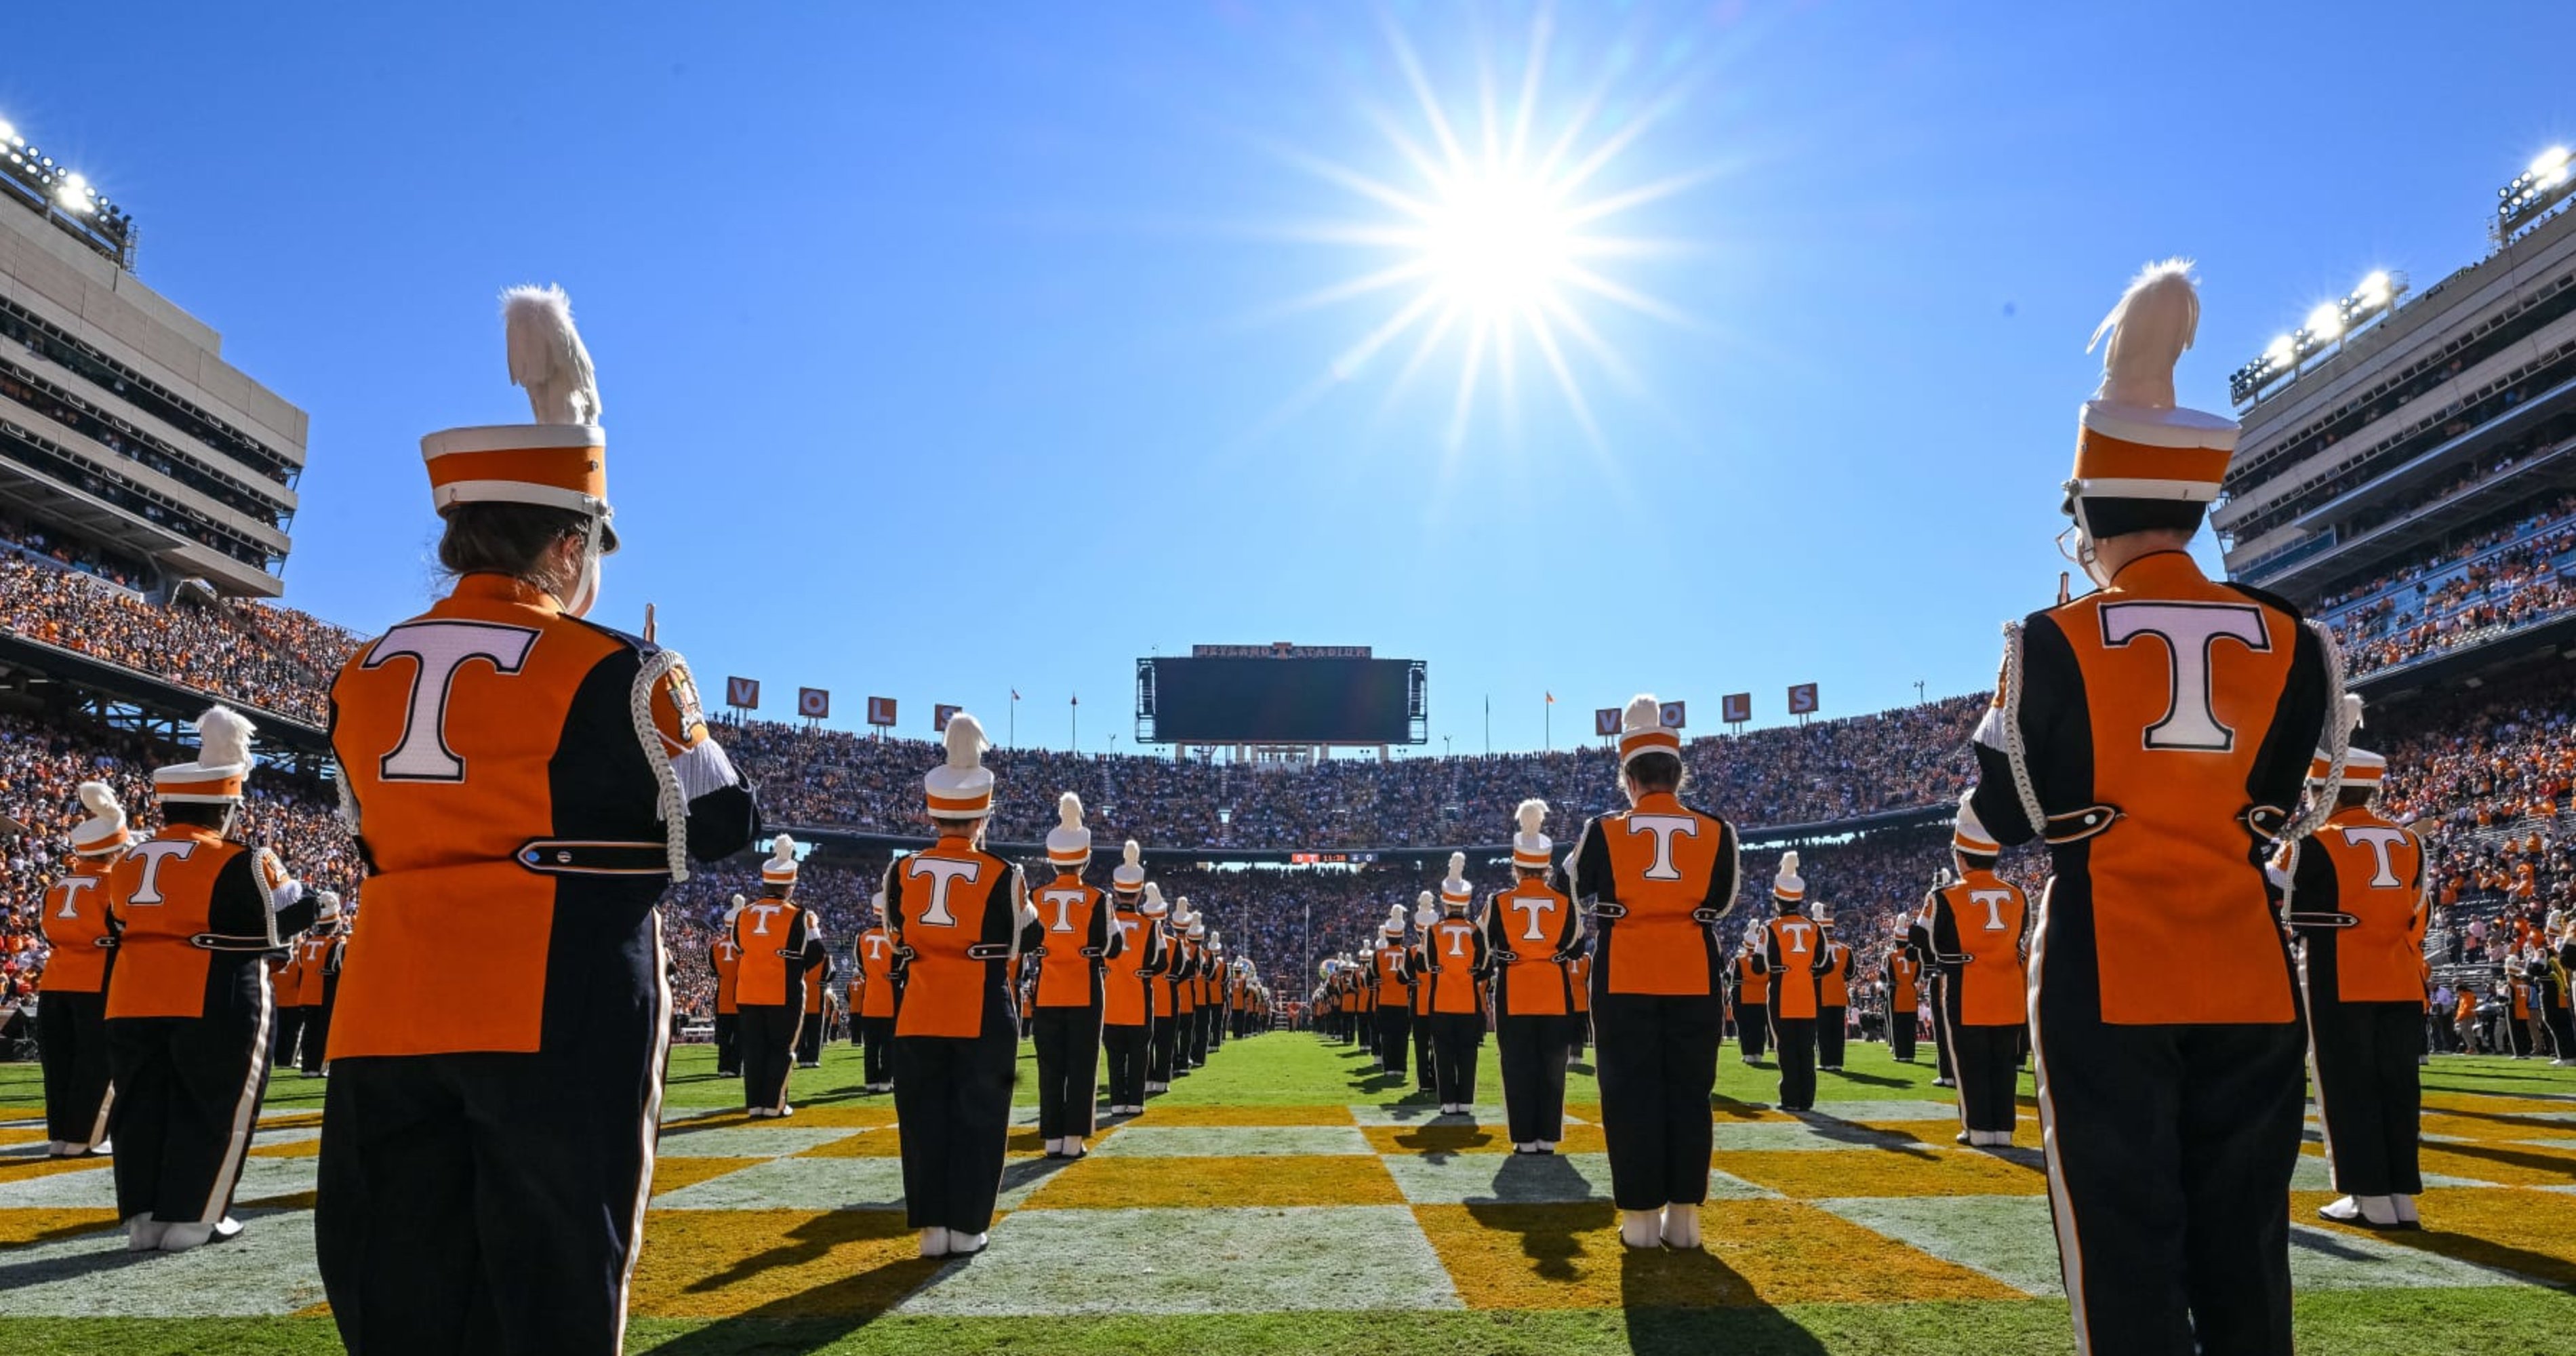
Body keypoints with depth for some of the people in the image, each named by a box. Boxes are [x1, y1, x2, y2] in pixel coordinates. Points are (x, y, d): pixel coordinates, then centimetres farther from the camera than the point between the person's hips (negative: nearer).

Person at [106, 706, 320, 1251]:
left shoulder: (128, 863, 12)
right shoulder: (237, 863, -9)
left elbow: (124, 925, 21)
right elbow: (284, 917, -1)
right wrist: (319, 902, 18)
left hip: (133, 1000, 6)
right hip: (216, 1001, -6)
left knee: (143, 1107, 13)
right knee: (212, 1108, 4)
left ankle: (142, 1216, 15)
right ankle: (191, 1217, 6)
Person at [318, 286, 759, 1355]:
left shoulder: (364, 677, 8)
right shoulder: (610, 675, -10)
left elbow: (382, 833, 17)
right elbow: (721, 825, -2)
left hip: (390, 1016, 6)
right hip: (561, 1019, -5)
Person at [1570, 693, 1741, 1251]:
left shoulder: (1604, 832, -5)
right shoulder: (1715, 832, 0)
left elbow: (1585, 897, 11)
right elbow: (1721, 901, 13)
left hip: (1625, 977, -1)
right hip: (1694, 976, 2)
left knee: (1632, 1095, 4)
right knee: (1688, 1094, 8)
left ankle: (1640, 1215, 6)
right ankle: (1684, 1215, 11)